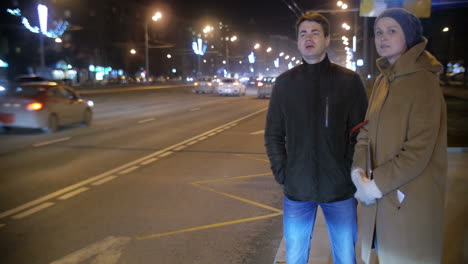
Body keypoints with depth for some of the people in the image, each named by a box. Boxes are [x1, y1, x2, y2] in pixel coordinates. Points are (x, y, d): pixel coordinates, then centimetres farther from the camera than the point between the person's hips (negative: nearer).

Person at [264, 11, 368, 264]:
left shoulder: (349, 80, -2)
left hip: (341, 189, -1)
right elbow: (273, 134, 5)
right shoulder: (284, 82, 2)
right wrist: (281, 172, -4)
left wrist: (352, 173, -8)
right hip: (296, 190, 1)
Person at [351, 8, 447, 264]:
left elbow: (419, 150, -19)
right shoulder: (382, 81, 10)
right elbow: (366, 132, 9)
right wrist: (359, 172, -7)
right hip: (378, 198, 7)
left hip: (410, 201, -7)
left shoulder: (423, 82, -14)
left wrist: (376, 185, -17)